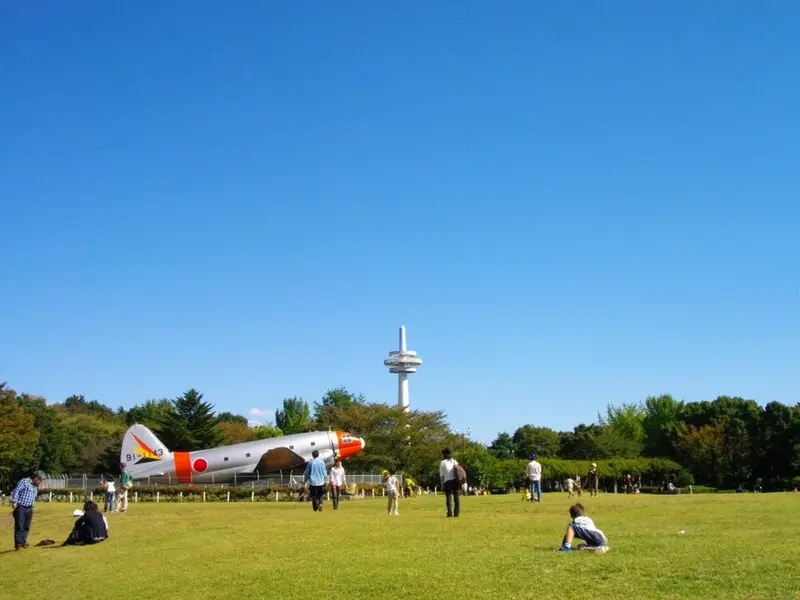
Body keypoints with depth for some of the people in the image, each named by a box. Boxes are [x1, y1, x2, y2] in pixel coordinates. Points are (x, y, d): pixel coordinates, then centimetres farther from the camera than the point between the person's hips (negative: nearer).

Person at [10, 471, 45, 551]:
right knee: (19, 526, -6)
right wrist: (14, 502, -21)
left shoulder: (36, 487, 16)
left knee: (26, 527, 8)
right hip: (20, 508, -7)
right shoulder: (24, 482, -7)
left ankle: (23, 542, 17)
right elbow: (16, 491, -13)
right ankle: (18, 544, -2)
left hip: (29, 509, 7)